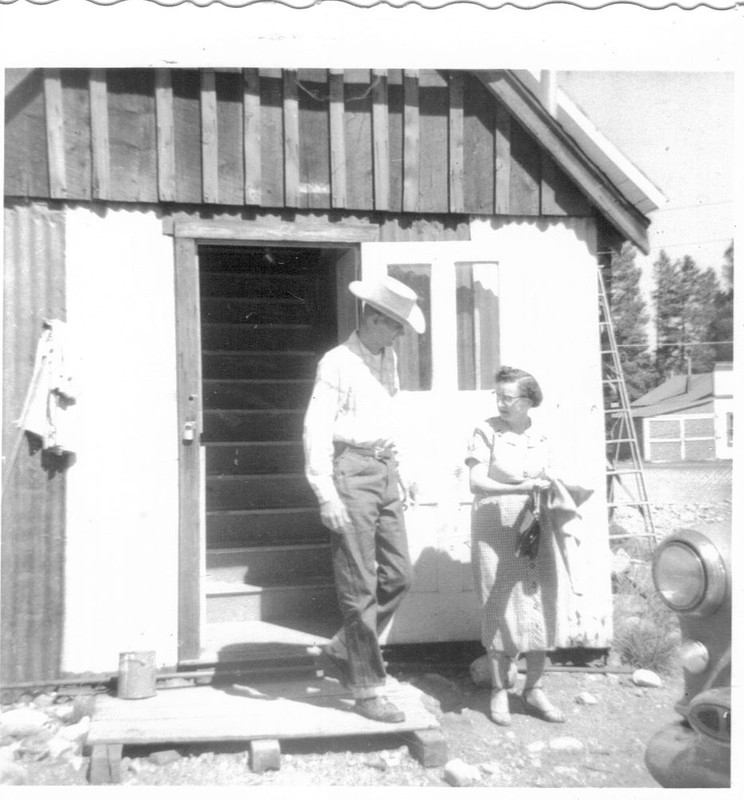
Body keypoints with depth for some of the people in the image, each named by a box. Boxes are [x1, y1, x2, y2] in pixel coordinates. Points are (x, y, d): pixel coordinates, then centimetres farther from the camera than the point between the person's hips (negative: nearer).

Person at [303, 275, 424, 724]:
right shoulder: (338, 363, -8)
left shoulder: (388, 359, 15)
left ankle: (345, 649, 28)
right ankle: (369, 690, 10)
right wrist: (326, 495, -18)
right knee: (360, 586, -2)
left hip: (386, 473, 8)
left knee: (399, 574, 8)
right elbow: (316, 430, -13)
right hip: (352, 472, -8)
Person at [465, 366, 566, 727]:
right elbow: (476, 482, -13)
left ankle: (534, 689, 20)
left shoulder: (541, 438, 7)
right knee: (498, 609, 2)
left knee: (539, 608, 4)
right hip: (495, 530, -4)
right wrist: (520, 488, -22)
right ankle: (499, 691, 17)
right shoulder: (486, 431, -7)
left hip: (534, 531, 4)